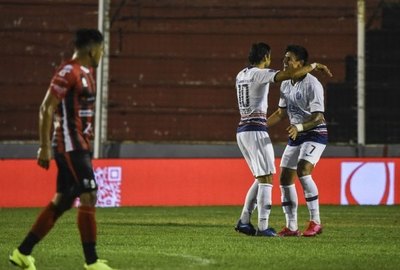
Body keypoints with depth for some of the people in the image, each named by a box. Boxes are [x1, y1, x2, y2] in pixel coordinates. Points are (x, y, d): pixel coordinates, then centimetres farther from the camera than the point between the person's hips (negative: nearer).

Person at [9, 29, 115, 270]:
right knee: (89, 197, -11)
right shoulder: (68, 72, -13)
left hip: (79, 147, 10)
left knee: (61, 202, 10)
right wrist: (45, 147, -17)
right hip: (70, 147, -10)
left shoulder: (86, 73, 16)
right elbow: (46, 109, -15)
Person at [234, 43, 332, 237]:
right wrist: (314, 66, -6)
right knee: (266, 179, -4)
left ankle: (244, 221, 11)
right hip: (256, 131, -9)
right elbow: (291, 74, -19)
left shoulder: (241, 75, 15)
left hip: (242, 131, 9)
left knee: (261, 179, 16)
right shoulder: (260, 74, -10)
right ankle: (263, 227, -8)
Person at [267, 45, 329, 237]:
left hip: (315, 134, -8)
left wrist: (299, 127, -37)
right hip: (296, 136, 8)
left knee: (303, 171, -26)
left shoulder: (312, 84, -18)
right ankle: (291, 227, 11)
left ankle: (315, 222, -20)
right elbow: (281, 113, 19)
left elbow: (317, 117, -22)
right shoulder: (285, 84, 7)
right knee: (285, 178, 3)